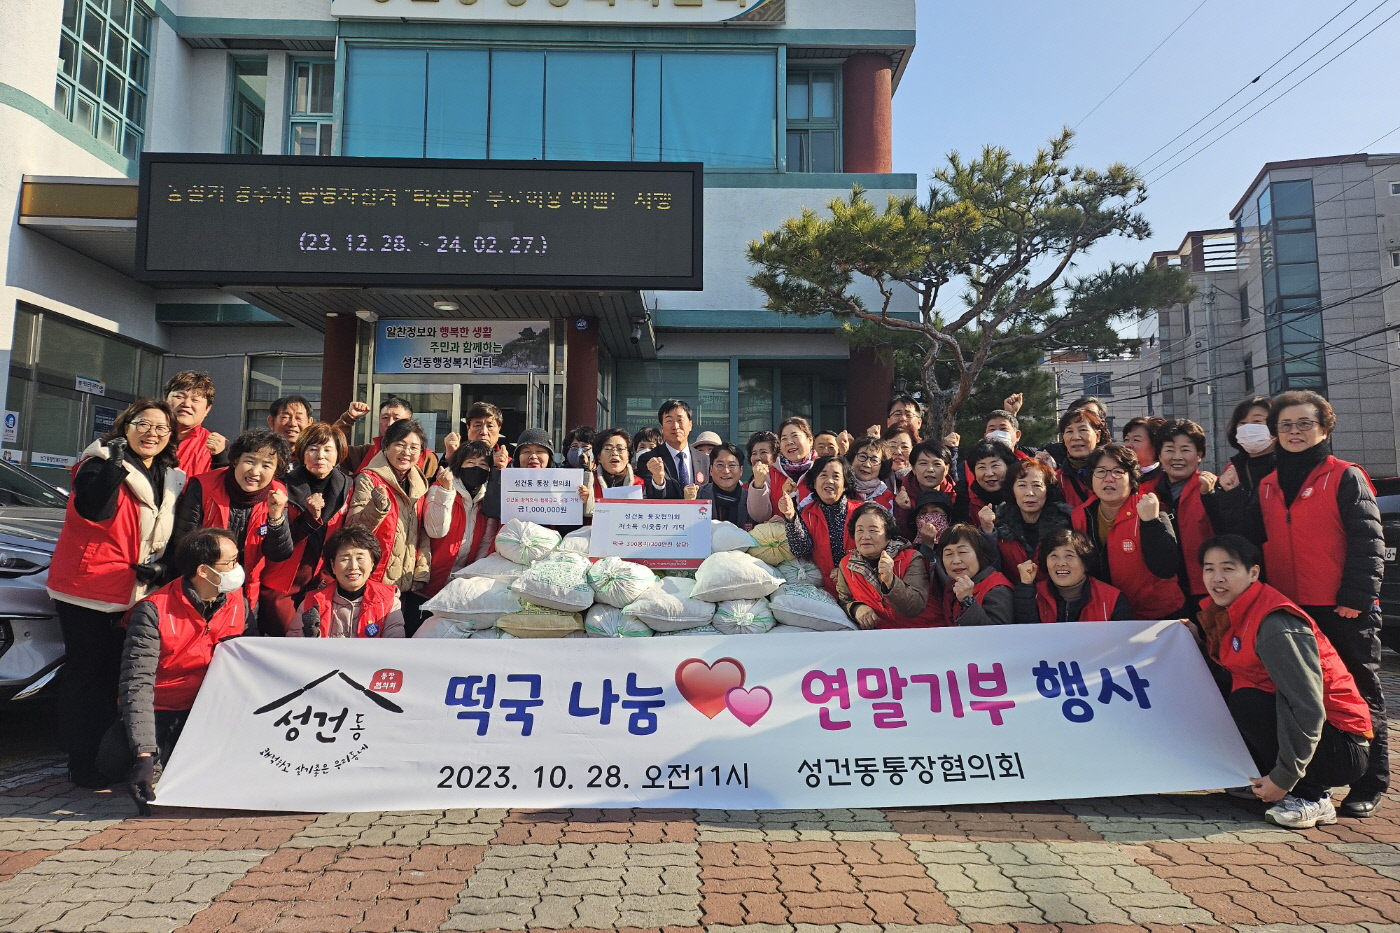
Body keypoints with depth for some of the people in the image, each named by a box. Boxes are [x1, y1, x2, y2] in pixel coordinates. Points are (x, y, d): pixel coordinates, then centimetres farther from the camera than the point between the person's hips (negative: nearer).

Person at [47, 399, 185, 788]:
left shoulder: (172, 479, 11)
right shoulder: (100, 462, -6)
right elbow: (92, 510, -25)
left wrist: (161, 564, 0)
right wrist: (117, 463, -31)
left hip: (135, 595, 6)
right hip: (88, 590, -6)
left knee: (115, 676, 12)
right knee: (85, 675, 1)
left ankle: (106, 757, 24)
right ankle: (80, 764, 11)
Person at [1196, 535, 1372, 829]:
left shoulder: (1275, 626, -24)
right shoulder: (1230, 612, 3)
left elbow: (1309, 708, -28)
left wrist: (1284, 779, -24)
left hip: (1343, 748, -8)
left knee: (1244, 703, -26)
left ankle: (1312, 799, -11)